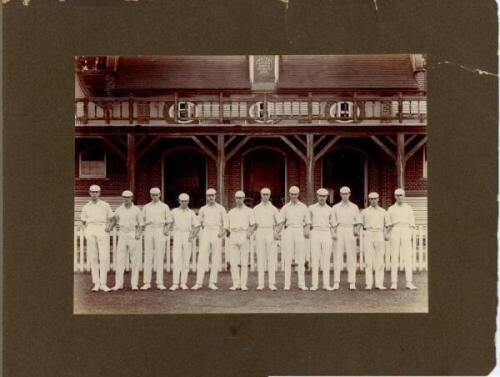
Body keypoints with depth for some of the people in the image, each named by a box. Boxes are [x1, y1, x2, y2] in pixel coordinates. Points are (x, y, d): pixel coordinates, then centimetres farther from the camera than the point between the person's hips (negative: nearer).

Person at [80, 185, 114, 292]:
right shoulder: (86, 207, 12)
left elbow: (111, 219, 13)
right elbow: (83, 221, 21)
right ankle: (96, 283, 5)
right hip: (90, 231, 2)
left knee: (104, 257, -8)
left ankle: (103, 283, -5)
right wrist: (85, 230, 4)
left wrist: (108, 227, -5)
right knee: (92, 257, 1)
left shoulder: (105, 205, 7)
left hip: (102, 231, -2)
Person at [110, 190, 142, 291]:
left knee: (135, 260, -2)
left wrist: (138, 233, -11)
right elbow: (114, 221, 17)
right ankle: (118, 284, 0)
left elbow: (139, 224, 5)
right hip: (122, 235, 2)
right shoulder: (119, 209, 8)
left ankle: (134, 284, 3)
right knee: (120, 259, -2)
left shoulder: (136, 210, 4)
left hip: (133, 235, -1)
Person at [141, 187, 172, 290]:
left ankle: (160, 283, 0)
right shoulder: (146, 207, 13)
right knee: (147, 256, -2)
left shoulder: (164, 207, 9)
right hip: (148, 231, 1)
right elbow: (142, 220, 16)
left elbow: (169, 221, 7)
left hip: (160, 232, -1)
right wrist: (143, 226, -3)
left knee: (159, 257, -3)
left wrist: (167, 229, -10)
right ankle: (147, 283, -1)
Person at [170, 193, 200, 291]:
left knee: (186, 260, 0)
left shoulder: (191, 213, 10)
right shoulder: (174, 211, 10)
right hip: (177, 235, -1)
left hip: (187, 236, 1)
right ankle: (175, 283, -10)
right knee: (176, 260, -9)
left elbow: (197, 227, 7)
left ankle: (183, 283, 5)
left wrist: (193, 236, -7)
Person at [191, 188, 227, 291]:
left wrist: (223, 231, -10)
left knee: (216, 259, 0)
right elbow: (198, 223, 16)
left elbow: (225, 224, 7)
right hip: (205, 233, 1)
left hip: (217, 234, -1)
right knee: (202, 258, -6)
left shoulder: (221, 208, 6)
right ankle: (199, 283, -6)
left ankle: (212, 283, 5)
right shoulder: (203, 209, 10)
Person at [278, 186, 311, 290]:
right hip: (288, 231, 0)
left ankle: (301, 283, 0)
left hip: (300, 232, 0)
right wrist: (277, 233, -10)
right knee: (288, 259, -3)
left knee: (301, 259, -2)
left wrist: (307, 230, -10)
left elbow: (308, 222, 9)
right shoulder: (285, 207, 10)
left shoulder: (303, 207, 11)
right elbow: (281, 222, 5)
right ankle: (287, 284, -2)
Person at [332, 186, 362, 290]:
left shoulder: (354, 207, 12)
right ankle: (336, 282, -3)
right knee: (337, 255, -4)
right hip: (339, 231, 0)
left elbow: (358, 221, 10)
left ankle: (352, 282, -1)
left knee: (351, 256, -2)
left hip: (350, 231, 0)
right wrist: (333, 232, -5)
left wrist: (357, 230, -9)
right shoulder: (335, 207, 12)